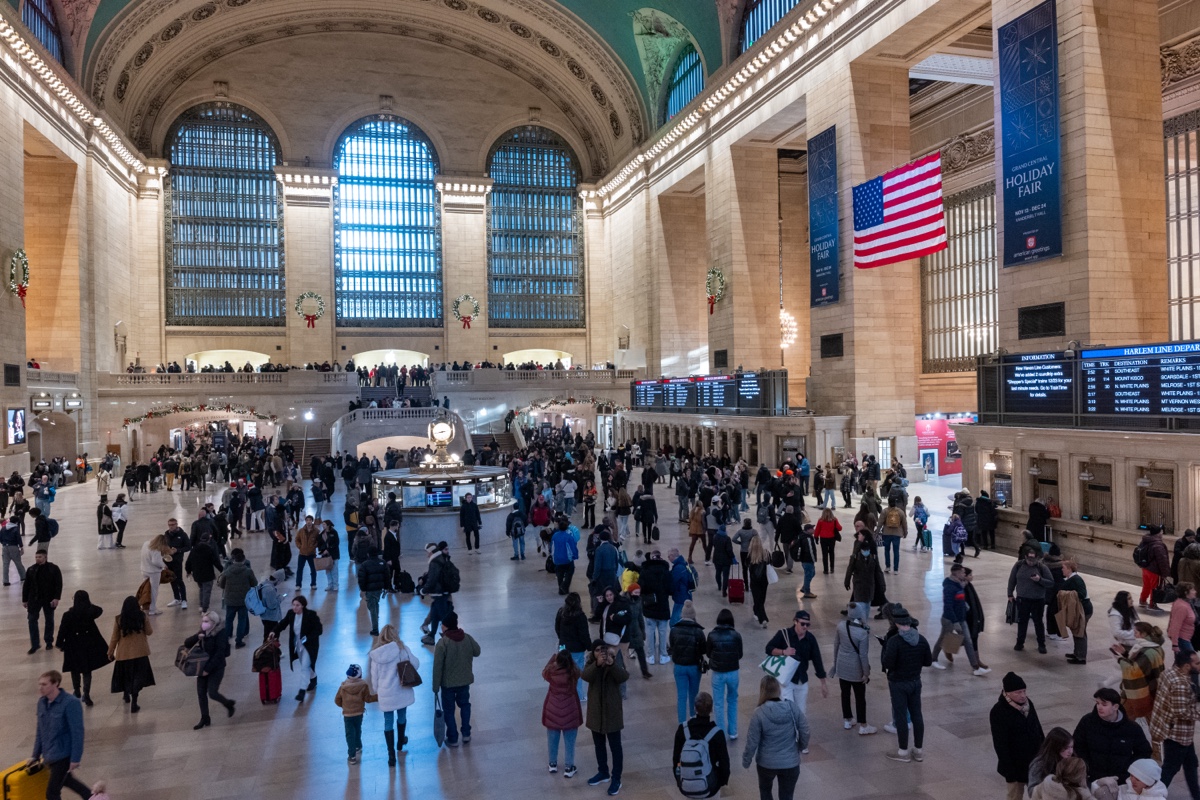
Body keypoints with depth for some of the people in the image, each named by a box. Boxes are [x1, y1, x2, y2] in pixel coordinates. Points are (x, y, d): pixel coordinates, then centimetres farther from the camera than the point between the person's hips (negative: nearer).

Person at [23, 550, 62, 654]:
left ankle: (49, 642, 23)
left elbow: (58, 584, -10)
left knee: (49, 620, 9)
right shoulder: (31, 569, 2)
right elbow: (26, 585, 7)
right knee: (32, 620, -3)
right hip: (34, 599, 2)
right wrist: (24, 599, 6)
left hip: (49, 599, -2)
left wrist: (56, 598, -17)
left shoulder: (54, 568, -8)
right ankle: (35, 644, 6)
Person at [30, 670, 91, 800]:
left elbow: (77, 732, -20)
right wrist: (35, 755, 13)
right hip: (49, 754, 8)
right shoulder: (42, 702, 1)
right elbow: (40, 731, 12)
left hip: (63, 754, -8)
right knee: (65, 780, 26)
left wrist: (76, 758, -20)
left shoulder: (70, 703, -22)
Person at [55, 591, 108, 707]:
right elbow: (99, 610, 12)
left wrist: (60, 644, 4)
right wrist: (89, 605, 21)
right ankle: (86, 695, 1)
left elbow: (62, 631, -11)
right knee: (87, 670, 9)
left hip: (74, 646, -1)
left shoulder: (68, 615, -18)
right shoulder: (91, 612, -12)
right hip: (89, 644, 1)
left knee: (75, 670, 20)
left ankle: (77, 691, 35)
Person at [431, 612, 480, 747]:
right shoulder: (468, 638, -9)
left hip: (448, 683, -4)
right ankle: (466, 734, 27)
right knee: (464, 704, 26)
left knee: (449, 710, 14)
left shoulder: (442, 643, -22)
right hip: (465, 680, 4)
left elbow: (437, 667, -19)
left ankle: (453, 739, 22)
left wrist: (435, 687, -9)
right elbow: (477, 652, 8)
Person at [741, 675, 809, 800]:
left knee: (765, 789, 28)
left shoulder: (760, 713, -18)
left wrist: (746, 761, 3)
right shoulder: (792, 707, -11)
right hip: (790, 763, 1)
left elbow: (752, 741, -12)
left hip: (766, 763, -1)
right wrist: (802, 746, 17)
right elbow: (804, 731, -3)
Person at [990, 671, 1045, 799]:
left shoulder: (1027, 703, -2)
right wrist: (1009, 770, -19)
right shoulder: (999, 712, -23)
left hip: (1035, 760, 6)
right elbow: (1000, 744, -20)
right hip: (1015, 764, -6)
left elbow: (1038, 729, 11)